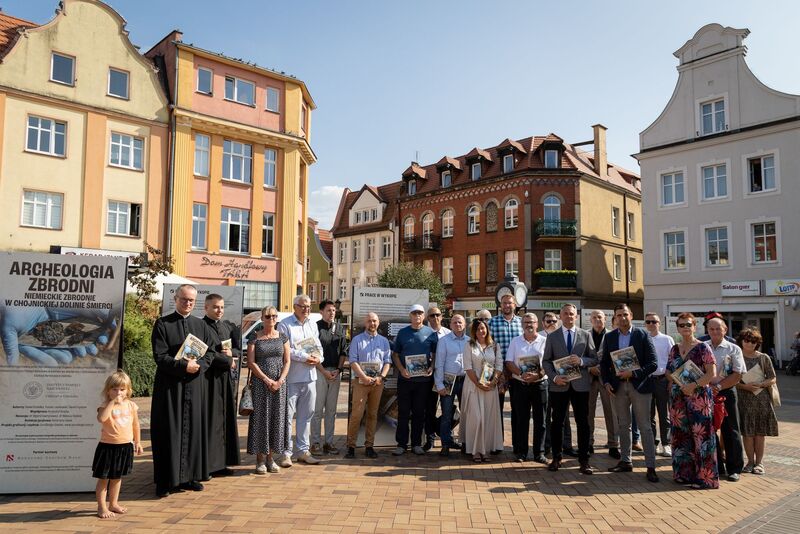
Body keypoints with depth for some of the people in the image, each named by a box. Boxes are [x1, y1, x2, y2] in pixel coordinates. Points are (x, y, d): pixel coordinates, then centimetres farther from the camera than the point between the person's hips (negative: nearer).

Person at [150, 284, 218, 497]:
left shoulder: (201, 325, 10)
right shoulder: (162, 324, -2)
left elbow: (211, 350, 7)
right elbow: (159, 356, -9)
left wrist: (199, 365, -11)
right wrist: (183, 365, -18)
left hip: (195, 384, 4)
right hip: (169, 385, -4)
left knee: (193, 429, 8)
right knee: (169, 432, 0)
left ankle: (190, 476, 18)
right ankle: (167, 481, 7)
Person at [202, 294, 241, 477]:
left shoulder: (228, 326, 14)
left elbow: (239, 350, 12)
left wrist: (231, 352, -9)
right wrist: (228, 360, -9)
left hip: (226, 379, 7)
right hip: (209, 378, -7)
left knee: (226, 420, 9)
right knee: (210, 421, -4)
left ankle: (221, 462, 18)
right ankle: (207, 464, 5)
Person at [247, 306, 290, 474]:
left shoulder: (282, 338, 9)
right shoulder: (255, 339, 2)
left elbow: (287, 361, 5)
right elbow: (251, 363, -5)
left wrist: (280, 380, -9)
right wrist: (267, 380, -13)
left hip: (279, 383, 3)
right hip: (260, 383, -2)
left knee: (277, 419, 4)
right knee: (261, 419, -2)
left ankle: (270, 458, 14)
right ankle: (260, 460, 5)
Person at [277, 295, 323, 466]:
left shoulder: (312, 325, 16)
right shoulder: (285, 325, -5)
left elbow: (318, 345, 17)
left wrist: (318, 358, -3)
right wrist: (304, 357, -16)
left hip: (309, 376, 6)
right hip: (291, 377, -6)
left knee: (306, 415, 12)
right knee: (287, 415, -2)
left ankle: (303, 450, 21)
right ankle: (286, 452, 7)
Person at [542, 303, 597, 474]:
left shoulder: (585, 335, 7)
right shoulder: (552, 337, 6)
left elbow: (594, 359, 6)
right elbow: (546, 361, 4)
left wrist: (581, 361, -14)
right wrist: (554, 377, -11)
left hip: (580, 385, 0)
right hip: (559, 385, 0)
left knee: (583, 423, 2)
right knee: (557, 422, 6)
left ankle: (584, 460, 11)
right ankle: (556, 458, 18)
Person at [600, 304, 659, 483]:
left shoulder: (642, 335, -4)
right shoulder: (609, 337, 6)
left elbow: (653, 363, -7)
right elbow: (604, 363, 11)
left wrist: (633, 373, -18)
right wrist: (606, 382, -2)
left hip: (639, 386, -4)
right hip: (618, 386, 4)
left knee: (645, 427, -2)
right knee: (623, 426, 12)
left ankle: (650, 466, 3)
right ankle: (625, 461, 23)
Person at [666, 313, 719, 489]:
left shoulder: (702, 348, -5)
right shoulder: (674, 349, 12)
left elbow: (712, 373, -11)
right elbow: (669, 373, 16)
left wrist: (694, 385, -19)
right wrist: (677, 382, -1)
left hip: (699, 398, -5)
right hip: (678, 398, 6)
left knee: (700, 435, -4)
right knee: (681, 436, 9)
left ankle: (704, 476, 6)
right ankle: (684, 473, 20)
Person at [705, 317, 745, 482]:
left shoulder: (733, 349, 1)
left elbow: (737, 375, -6)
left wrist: (718, 386, -14)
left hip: (726, 393, -2)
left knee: (730, 431, 3)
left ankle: (734, 469, 14)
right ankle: (716, 467, 19)